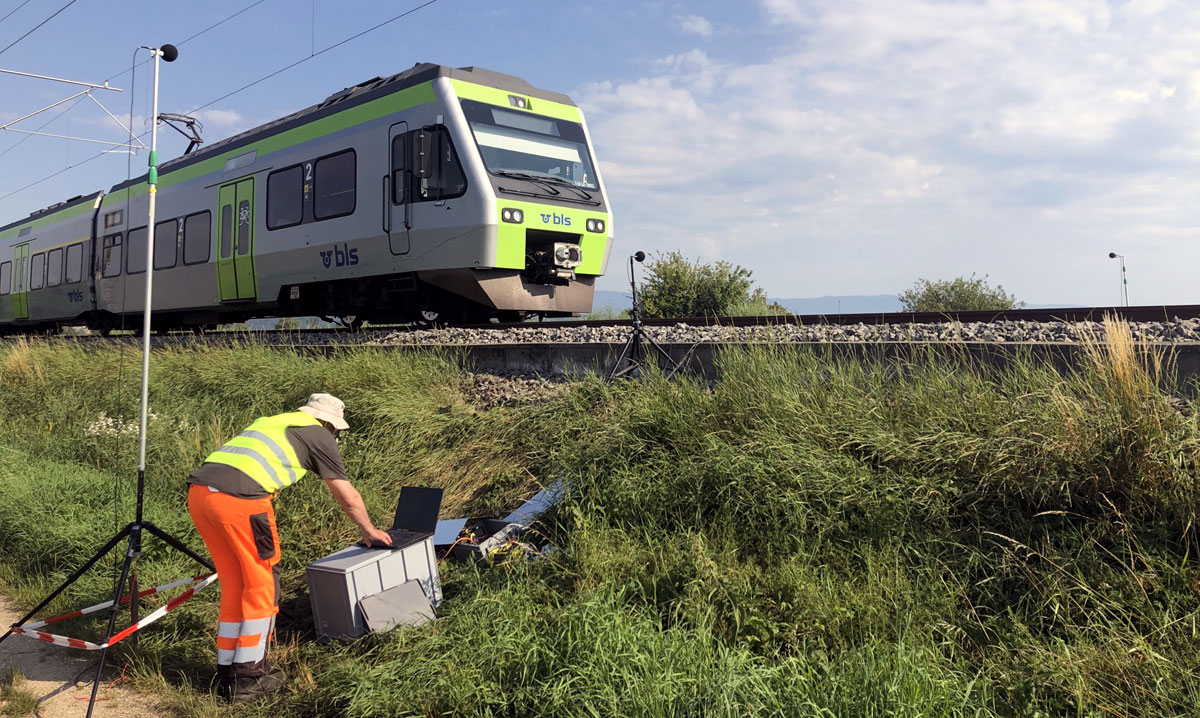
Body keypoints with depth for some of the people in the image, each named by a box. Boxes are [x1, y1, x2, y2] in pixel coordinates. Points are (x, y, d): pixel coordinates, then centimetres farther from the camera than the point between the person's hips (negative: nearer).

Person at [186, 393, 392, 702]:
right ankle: (248, 678, 15)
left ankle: (226, 673, 26)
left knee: (233, 585, 19)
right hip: (239, 499, -7)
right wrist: (369, 530, 38)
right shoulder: (320, 435, 14)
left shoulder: (270, 422, 31)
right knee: (262, 586, 9)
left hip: (197, 491, 7)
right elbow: (348, 497, 21)